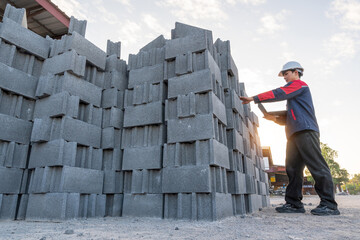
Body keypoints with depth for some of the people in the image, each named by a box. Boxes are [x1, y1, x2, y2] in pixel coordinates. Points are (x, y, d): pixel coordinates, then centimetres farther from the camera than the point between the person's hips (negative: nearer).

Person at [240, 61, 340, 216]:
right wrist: (274, 118, 13)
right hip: (295, 134, 10)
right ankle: (294, 203, 3)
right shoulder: (293, 95, 32)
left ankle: (329, 204, -6)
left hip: (305, 131, -10)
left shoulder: (299, 84, 5)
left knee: (317, 166, -9)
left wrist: (253, 99, -7)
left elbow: (277, 94, -9)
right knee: (293, 169, 3)